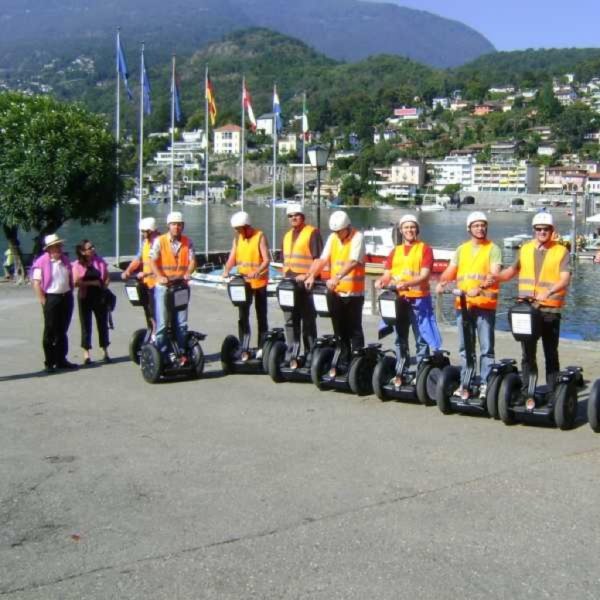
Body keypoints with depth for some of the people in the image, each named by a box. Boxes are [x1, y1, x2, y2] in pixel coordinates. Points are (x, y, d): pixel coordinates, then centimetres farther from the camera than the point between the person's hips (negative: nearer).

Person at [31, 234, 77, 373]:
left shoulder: (65, 260, 10)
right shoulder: (41, 262, -11)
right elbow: (36, 283, -13)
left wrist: (70, 294, 13)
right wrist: (43, 301, -15)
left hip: (66, 297, 6)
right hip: (51, 298, -6)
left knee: (62, 331, 13)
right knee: (50, 332, -1)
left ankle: (61, 360, 21)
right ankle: (49, 362, 6)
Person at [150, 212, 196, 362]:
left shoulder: (187, 242, 6)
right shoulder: (159, 241, -3)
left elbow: (192, 261, 0)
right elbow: (152, 261, -9)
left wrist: (188, 274, -20)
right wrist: (160, 277, -24)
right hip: (163, 287, -3)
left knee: (181, 323, 7)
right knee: (162, 323, -3)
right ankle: (161, 354, 3)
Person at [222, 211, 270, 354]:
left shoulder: (260, 237, -10)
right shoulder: (237, 238, 6)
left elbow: (266, 260, -16)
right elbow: (232, 258, 2)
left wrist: (257, 272, -33)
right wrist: (226, 271, -17)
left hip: (259, 282, -5)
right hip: (243, 282, 5)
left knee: (261, 315, 4)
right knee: (243, 315, 6)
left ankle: (262, 346, 9)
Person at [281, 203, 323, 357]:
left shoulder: (312, 232, -5)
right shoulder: (287, 235, 19)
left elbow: (318, 258, -11)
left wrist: (307, 275, -18)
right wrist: (285, 275, 12)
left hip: (306, 283, -7)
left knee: (308, 320, -3)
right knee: (290, 319, 8)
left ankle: (310, 354, 1)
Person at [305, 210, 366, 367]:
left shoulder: (357, 237, -11)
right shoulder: (333, 238, 7)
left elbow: (353, 262, -24)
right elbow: (323, 259, -1)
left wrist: (337, 278, -36)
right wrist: (312, 275, -16)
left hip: (354, 292, -6)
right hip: (335, 292, 6)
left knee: (354, 330, -2)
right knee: (339, 330, 12)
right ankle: (343, 361, 22)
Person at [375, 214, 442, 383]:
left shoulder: (425, 249, 1)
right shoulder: (395, 251, 16)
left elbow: (425, 275, -10)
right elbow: (387, 274, 12)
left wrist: (406, 283, -25)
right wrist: (382, 281, -12)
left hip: (419, 299, -5)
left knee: (421, 339, -3)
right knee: (400, 338, 11)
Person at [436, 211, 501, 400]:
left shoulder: (493, 249, 0)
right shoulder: (462, 249, 15)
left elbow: (494, 274, -13)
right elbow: (450, 271, 11)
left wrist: (480, 288, -30)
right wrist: (442, 283, -11)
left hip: (485, 304, -5)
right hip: (463, 303, 5)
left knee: (486, 347, -2)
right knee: (465, 347, 10)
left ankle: (485, 384, 2)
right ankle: (465, 383, 17)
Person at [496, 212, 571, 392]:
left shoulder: (561, 251, -2)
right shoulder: (525, 249, 11)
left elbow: (565, 279, -13)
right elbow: (513, 270, 23)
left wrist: (549, 292, -31)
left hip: (550, 310, -3)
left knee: (551, 353, 4)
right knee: (528, 353, 9)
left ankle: (552, 391, 9)